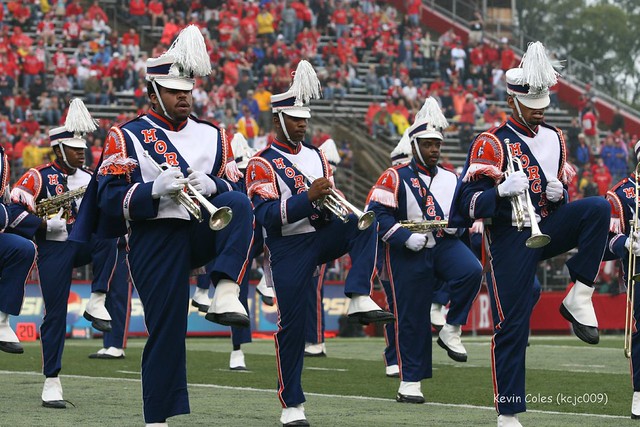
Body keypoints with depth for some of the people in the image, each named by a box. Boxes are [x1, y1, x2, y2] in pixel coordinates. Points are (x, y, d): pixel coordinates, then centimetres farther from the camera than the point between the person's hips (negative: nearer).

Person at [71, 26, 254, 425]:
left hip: (204, 229, 3)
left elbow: (234, 187, 7)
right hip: (156, 238, -3)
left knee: (239, 203, -27)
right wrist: (155, 188, -24)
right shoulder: (127, 137, 2)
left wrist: (211, 185, -16)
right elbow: (109, 199, -6)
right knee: (166, 332, -5)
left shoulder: (212, 135, 14)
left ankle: (226, 292, -38)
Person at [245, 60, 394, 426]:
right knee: (292, 325, -3)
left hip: (321, 235, 5)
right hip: (289, 249, -5)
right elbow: (267, 215, -19)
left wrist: (332, 205, -4)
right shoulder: (263, 164, -6)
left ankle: (360, 300, -30)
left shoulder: (316, 156, 14)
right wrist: (308, 196, -29)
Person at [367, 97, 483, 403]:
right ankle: (409, 383, 9)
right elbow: (376, 214, -12)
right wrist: (405, 237, -21)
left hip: (444, 244, 4)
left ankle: (451, 331, -10)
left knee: (472, 272, -29)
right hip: (409, 255, -4)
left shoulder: (450, 179, 11)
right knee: (412, 319, 0)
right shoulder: (395, 177, -5)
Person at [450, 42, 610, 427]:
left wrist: (559, 193, -5)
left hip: (548, 228, 5)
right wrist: (501, 191, -30)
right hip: (510, 240, -5)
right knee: (512, 328, -5)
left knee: (598, 207, -23)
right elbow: (469, 204, -11)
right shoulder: (491, 143, -7)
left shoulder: (555, 139, 11)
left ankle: (579, 298, -17)